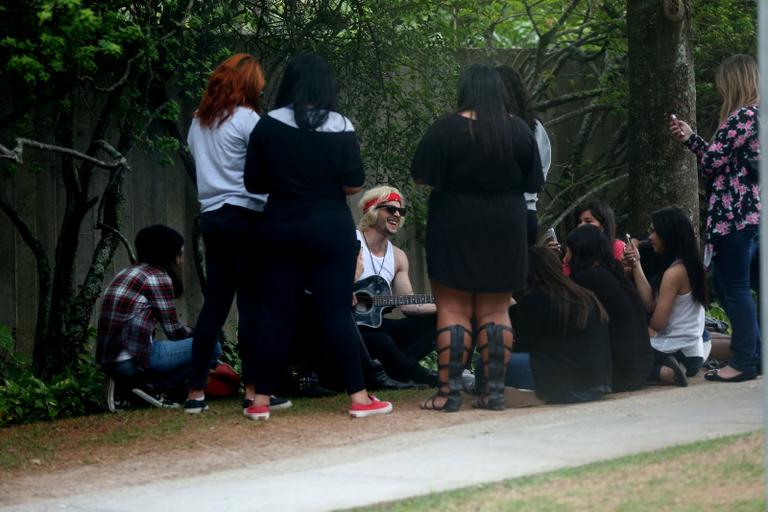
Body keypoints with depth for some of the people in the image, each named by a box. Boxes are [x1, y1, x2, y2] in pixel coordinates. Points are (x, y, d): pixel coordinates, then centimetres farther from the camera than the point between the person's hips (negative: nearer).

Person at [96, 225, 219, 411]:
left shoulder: (127, 273, 21)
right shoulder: (158, 277, -5)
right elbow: (174, 331, -3)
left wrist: (193, 333, 21)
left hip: (107, 361, 9)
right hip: (132, 360, -9)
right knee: (211, 346, -5)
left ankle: (124, 385, 12)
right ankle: (155, 388, -6)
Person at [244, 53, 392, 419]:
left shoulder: (268, 126, -3)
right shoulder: (339, 128, -8)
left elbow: (254, 184, 1)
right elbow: (353, 185, -7)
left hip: (281, 228, 2)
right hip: (330, 227, -2)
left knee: (277, 312, 7)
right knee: (336, 312, 1)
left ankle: (261, 400, 7)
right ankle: (358, 397, 3)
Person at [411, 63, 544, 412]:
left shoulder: (447, 129, -11)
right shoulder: (520, 131, 0)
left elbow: (421, 178, -7)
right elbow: (532, 184, 7)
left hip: (455, 232, -3)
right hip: (505, 233, 3)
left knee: (453, 310, 1)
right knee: (496, 311, 10)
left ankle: (449, 392, -3)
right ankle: (495, 390, 8)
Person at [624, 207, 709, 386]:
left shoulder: (674, 272, -18)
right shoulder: (689, 265, 9)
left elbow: (657, 323, -18)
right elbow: (651, 305, 4)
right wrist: (637, 266, 4)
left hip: (673, 350, -9)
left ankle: (665, 372, -12)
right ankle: (670, 369, 5)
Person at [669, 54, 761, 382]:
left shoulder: (744, 117, -14)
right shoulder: (758, 115, 16)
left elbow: (712, 161, -13)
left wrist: (689, 138, 6)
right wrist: (690, 139, 20)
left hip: (733, 216, -10)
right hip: (751, 212, 10)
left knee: (733, 288, -4)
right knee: (726, 286, 15)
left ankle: (744, 362, 0)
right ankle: (753, 354, 18)